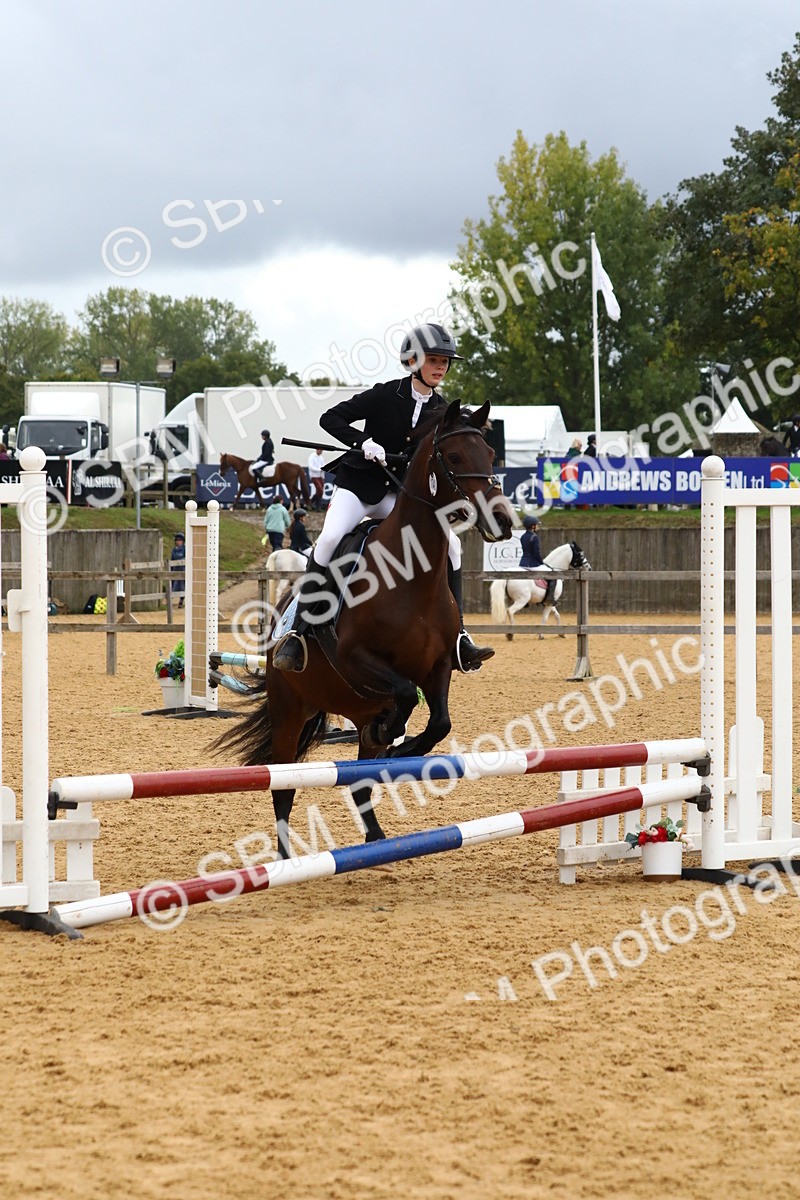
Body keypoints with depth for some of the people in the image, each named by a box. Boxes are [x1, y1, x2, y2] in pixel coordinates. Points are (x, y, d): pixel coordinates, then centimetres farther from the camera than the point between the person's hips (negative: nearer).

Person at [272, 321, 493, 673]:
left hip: (398, 494, 5)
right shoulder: (386, 395, -11)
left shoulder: (441, 411, 3)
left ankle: (457, 638, -9)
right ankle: (297, 634, -24)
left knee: (449, 543, -12)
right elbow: (330, 418, -13)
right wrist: (364, 442, -28)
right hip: (358, 484, -5)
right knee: (330, 538, -29)